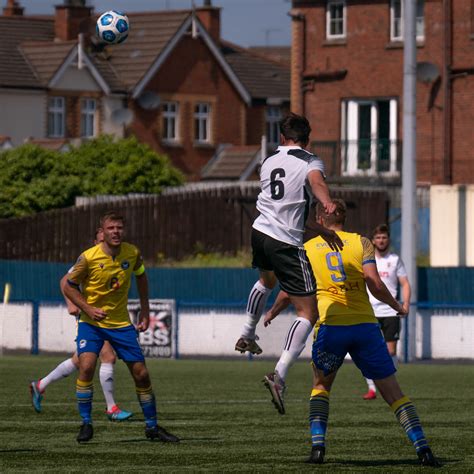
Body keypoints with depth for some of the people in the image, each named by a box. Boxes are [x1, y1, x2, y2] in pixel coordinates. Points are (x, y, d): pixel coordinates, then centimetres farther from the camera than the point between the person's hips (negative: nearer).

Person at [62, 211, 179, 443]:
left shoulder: (132, 253, -7)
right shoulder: (89, 258, -17)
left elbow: (141, 276, 14)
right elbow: (69, 286, -6)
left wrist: (145, 310, 11)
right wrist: (88, 309, -19)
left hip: (121, 323, 3)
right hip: (92, 322, -3)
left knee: (141, 374, 1)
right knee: (86, 366, -25)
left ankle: (152, 426, 18)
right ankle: (86, 424, -10)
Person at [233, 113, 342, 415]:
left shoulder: (268, 163, 16)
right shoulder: (311, 162, -3)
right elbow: (316, 181, -28)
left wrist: (319, 229, 19)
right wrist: (327, 202, -44)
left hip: (261, 231, 7)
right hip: (287, 243, -7)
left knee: (267, 280, 41)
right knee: (309, 312, -4)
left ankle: (247, 335, 52)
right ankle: (279, 375, -18)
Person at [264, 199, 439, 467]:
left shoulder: (307, 249, 11)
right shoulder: (361, 243, 7)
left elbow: (288, 293, 15)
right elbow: (375, 284, -4)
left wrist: (272, 314, 34)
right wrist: (397, 306, 12)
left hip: (330, 325, 0)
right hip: (365, 325, 0)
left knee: (321, 385, 22)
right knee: (393, 392, 4)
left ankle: (318, 446, 6)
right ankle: (422, 449, -6)